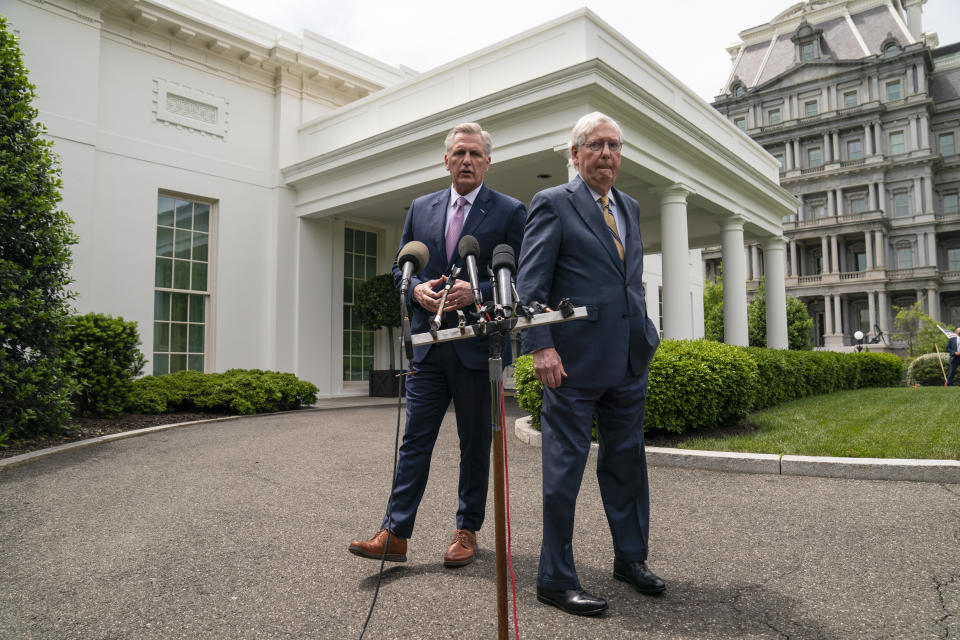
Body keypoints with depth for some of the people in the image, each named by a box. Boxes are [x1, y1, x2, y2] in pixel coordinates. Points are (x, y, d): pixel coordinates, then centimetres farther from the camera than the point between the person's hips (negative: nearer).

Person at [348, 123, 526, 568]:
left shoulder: (509, 212, -1)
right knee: (414, 439, 4)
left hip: (478, 346, -3)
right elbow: (401, 267, 15)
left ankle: (467, 531, 24)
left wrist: (477, 292, -19)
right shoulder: (421, 208, 12)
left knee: (475, 444, 9)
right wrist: (417, 289, -6)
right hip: (428, 344, 3)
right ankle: (394, 534, 10)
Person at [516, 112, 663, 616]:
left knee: (626, 461, 17)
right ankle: (555, 579, 13)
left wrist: (645, 335, 15)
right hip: (576, 359, -7)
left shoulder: (630, 208, 18)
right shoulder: (552, 204, -3)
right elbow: (530, 283, -9)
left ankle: (631, 558, 34)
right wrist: (540, 346, -18)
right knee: (564, 466, 1)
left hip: (629, 358, 7)